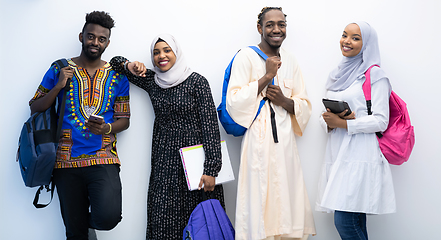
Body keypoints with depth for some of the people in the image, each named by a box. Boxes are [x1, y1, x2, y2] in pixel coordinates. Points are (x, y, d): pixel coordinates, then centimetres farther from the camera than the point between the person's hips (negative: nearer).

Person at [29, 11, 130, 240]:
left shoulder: (117, 76, 7)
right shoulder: (60, 70, 6)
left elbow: (124, 119, 9)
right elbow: (35, 108, 6)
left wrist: (107, 129, -13)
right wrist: (58, 86, -10)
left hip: (102, 158, 0)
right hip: (66, 161, 1)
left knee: (108, 217, -20)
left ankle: (90, 219, 15)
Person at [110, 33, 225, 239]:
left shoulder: (196, 81, -5)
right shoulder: (151, 81, 9)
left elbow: (210, 125, -9)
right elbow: (115, 62, 20)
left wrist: (210, 170, -16)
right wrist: (129, 66, -4)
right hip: (164, 159, 4)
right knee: (163, 220, 1)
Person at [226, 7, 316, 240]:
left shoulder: (290, 61, 15)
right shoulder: (246, 57, -2)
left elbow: (305, 107, 15)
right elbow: (233, 102, -12)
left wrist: (284, 101, -6)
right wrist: (267, 76, -12)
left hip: (285, 141, 5)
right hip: (258, 140, -5)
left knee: (286, 200, 6)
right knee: (260, 201, -4)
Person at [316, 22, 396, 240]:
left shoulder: (374, 75, -2)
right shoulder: (337, 75, 20)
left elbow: (381, 121, -10)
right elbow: (325, 115, 21)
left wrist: (343, 123, -14)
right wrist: (328, 121, -3)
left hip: (360, 155, -7)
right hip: (338, 153, 7)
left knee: (345, 222, -13)